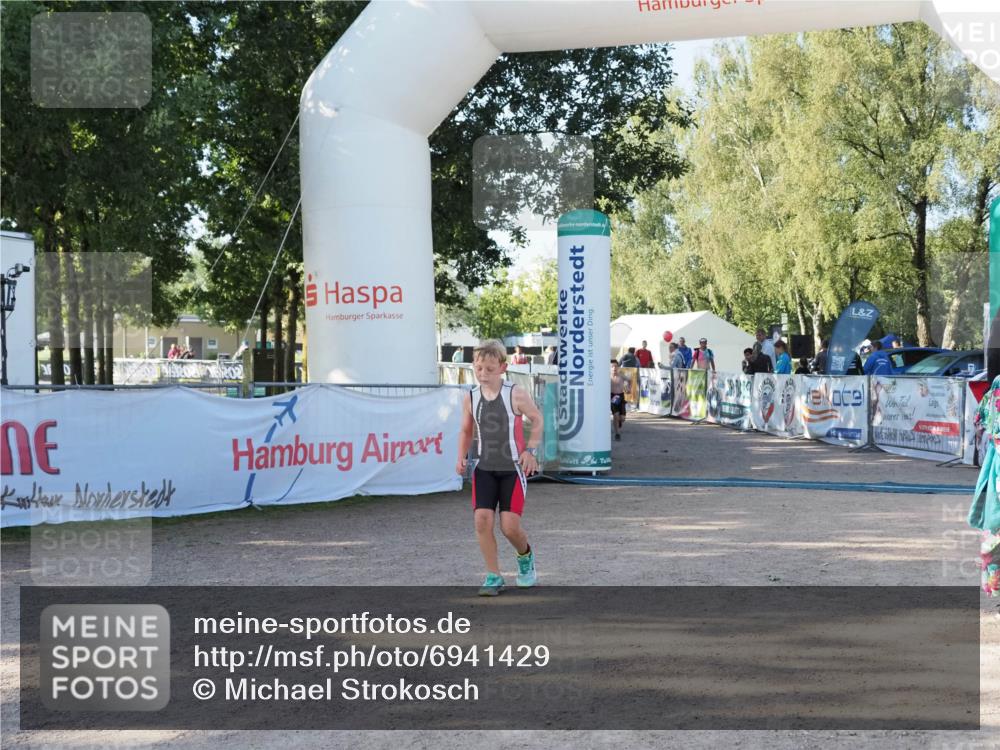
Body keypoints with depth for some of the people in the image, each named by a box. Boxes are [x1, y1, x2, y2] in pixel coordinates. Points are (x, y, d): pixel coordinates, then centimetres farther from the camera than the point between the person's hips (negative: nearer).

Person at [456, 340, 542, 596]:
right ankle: (493, 576, 5)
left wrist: (531, 450, -10)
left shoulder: (516, 395, -12)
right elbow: (466, 431, 12)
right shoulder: (471, 399, -2)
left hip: (513, 469, -3)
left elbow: (537, 421, 0)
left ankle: (526, 557, 28)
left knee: (510, 526, -7)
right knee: (482, 519, -10)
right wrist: (462, 457, -2)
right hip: (484, 469, 3)